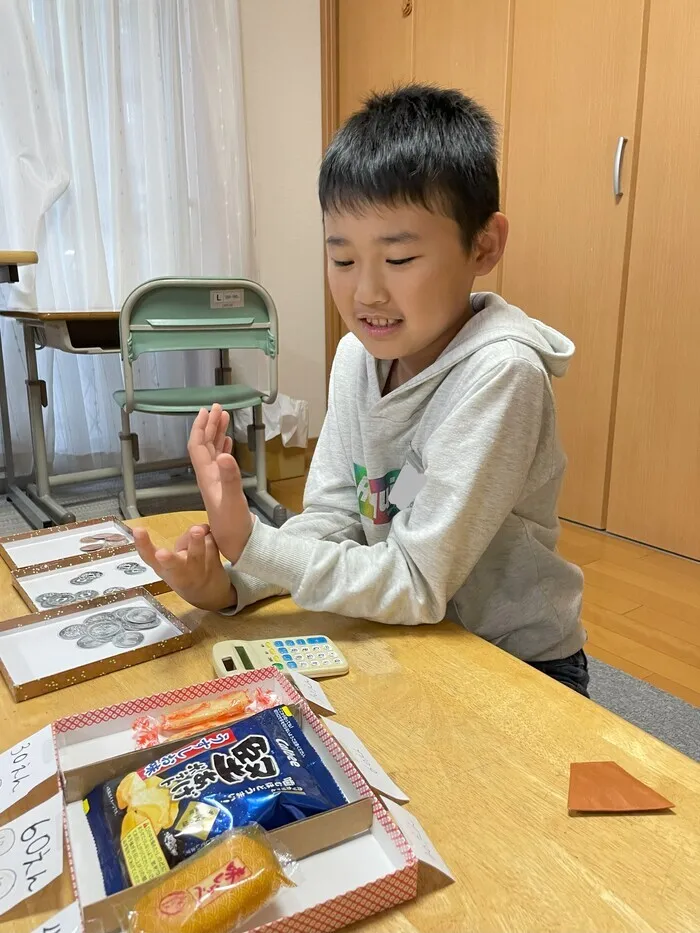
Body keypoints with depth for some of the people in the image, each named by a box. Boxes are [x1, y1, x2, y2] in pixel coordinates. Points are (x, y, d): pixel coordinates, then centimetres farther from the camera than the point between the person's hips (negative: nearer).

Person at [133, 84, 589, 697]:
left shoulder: (499, 374, -26)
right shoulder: (358, 354, -5)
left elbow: (419, 584, -24)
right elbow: (332, 518, -5)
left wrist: (249, 543, -28)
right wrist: (227, 584, -20)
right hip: (409, 641, 5)